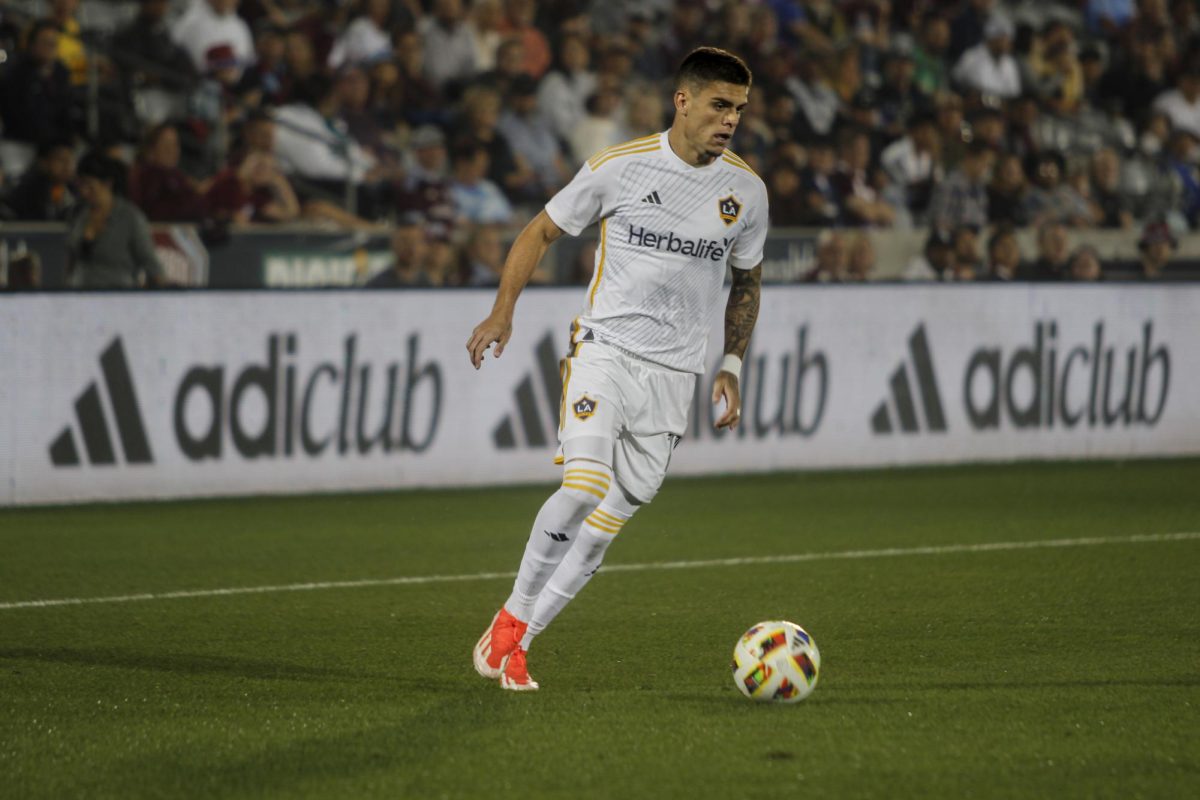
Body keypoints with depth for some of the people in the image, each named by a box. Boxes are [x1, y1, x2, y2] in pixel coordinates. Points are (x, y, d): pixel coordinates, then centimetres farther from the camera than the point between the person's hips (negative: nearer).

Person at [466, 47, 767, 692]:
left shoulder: (746, 191, 4)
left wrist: (732, 366, 13)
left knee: (612, 518, -2)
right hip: (604, 348, -3)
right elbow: (541, 232, 6)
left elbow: (746, 278, 21)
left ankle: (515, 645, 7)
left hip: (674, 373, 3)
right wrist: (503, 312, -4)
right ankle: (510, 618, -5)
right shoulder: (619, 167, -5)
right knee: (584, 485, -22)